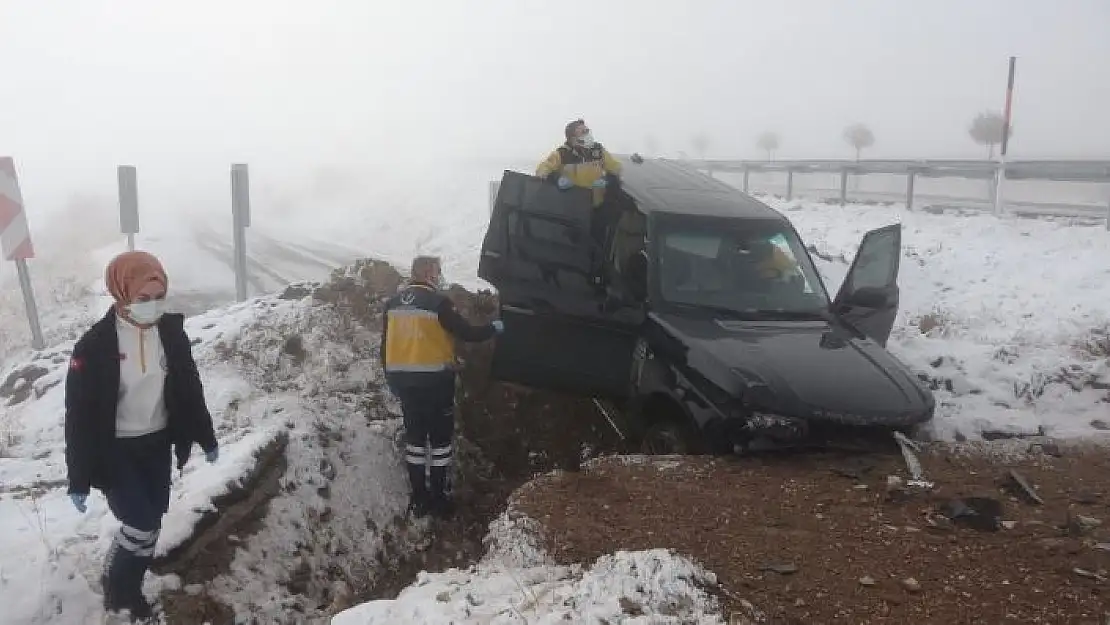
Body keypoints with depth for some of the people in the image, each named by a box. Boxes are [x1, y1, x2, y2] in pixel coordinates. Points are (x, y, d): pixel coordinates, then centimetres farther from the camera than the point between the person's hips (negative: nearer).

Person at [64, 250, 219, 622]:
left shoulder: (171, 331, -7)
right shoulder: (95, 345, -19)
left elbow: (189, 387, 6)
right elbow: (79, 414, -14)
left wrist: (206, 437, 12)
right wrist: (79, 479, -11)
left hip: (158, 444, 4)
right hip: (115, 450, -4)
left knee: (150, 525, 13)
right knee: (141, 526, -6)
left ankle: (130, 589, 36)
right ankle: (117, 591, 23)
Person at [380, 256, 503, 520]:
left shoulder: (393, 303, 7)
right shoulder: (438, 302, -13)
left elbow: (386, 345, 11)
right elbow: (466, 333, -12)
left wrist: (391, 378, 21)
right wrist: (495, 328, 5)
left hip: (404, 380, 6)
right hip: (434, 380, -6)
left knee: (414, 438, 13)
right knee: (440, 439, 5)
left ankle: (419, 499, 18)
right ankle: (440, 500, 10)